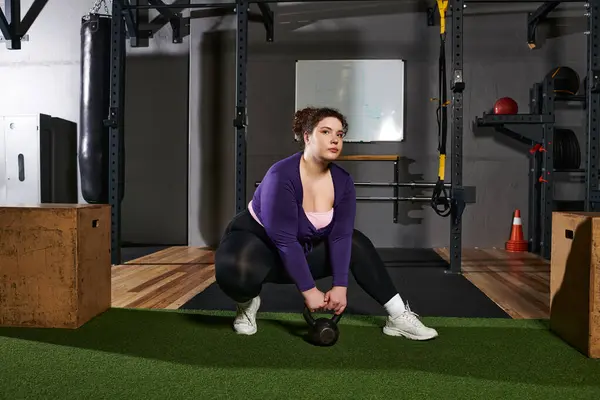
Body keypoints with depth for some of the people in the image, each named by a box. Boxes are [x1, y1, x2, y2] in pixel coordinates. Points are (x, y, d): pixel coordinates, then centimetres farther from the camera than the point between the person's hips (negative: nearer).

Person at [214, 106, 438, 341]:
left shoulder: (342, 181, -12)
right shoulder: (282, 176, -30)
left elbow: (340, 236, -14)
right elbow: (284, 240, -31)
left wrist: (340, 286, -22)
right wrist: (309, 291, -29)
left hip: (305, 247, 6)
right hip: (257, 241, -6)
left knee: (356, 244, -4)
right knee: (236, 271, -39)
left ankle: (398, 316, -2)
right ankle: (248, 303, -3)